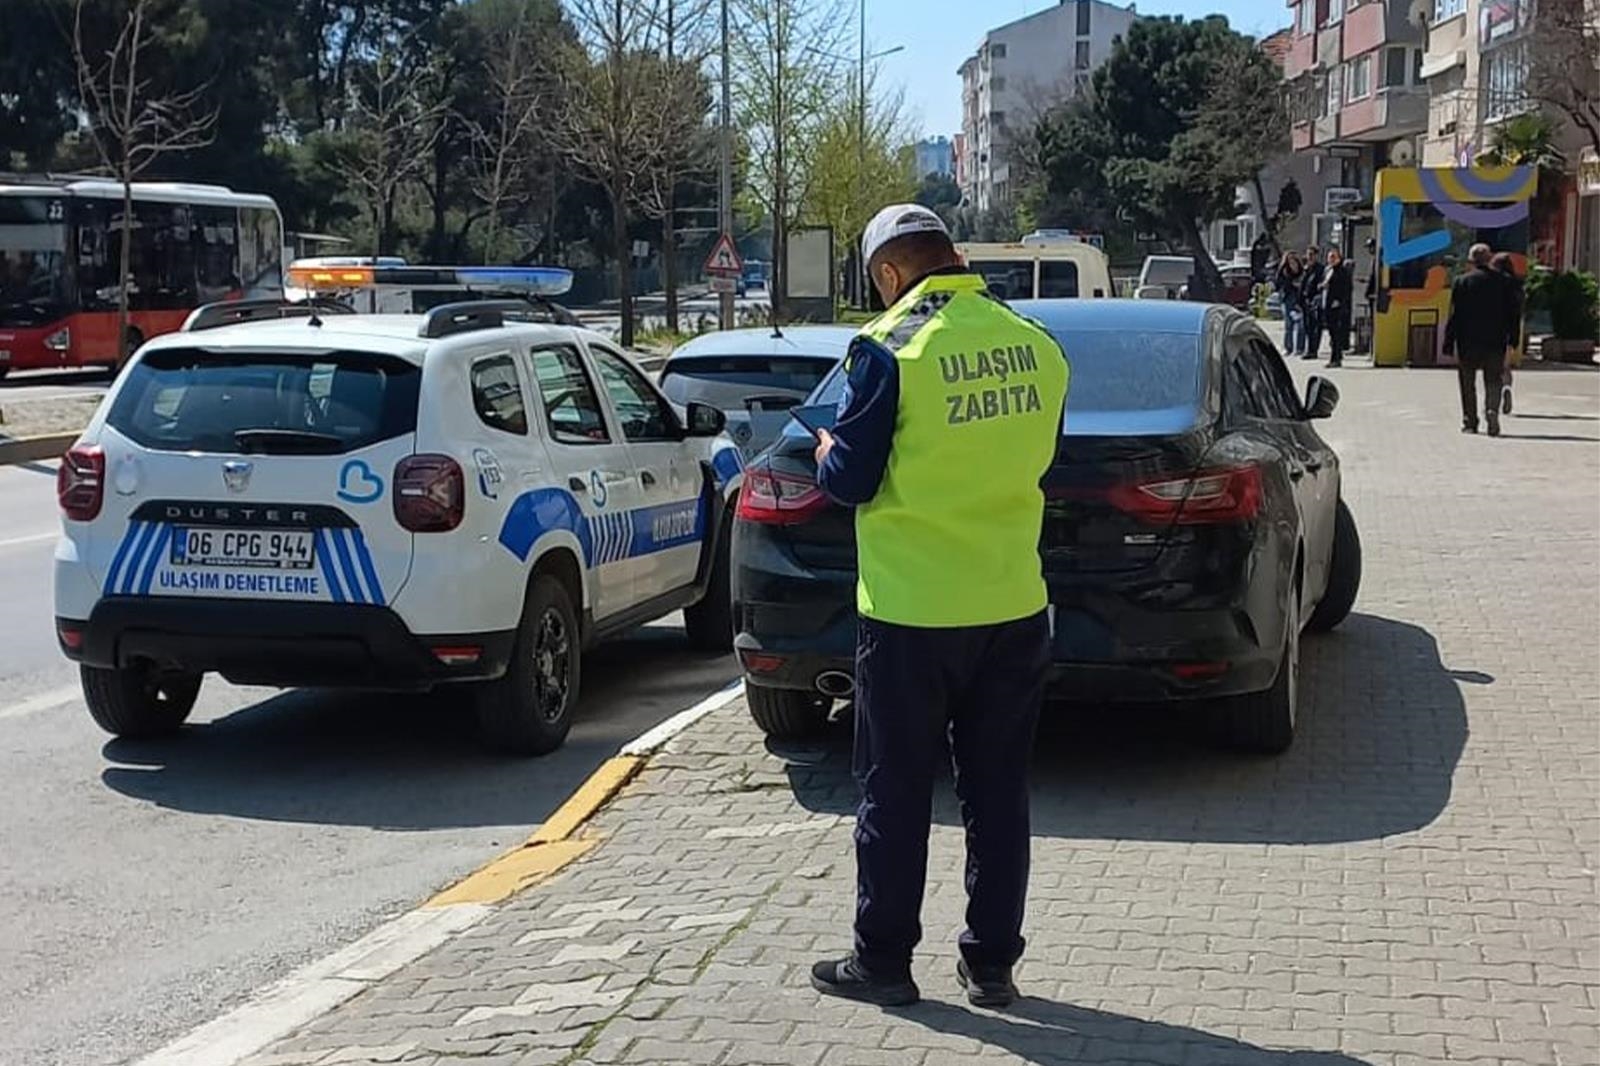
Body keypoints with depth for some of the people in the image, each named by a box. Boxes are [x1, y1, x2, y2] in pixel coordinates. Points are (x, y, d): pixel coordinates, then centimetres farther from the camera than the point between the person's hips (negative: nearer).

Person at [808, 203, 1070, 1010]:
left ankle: (882, 961, 17)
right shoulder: (1035, 345, 3)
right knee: (998, 791, 12)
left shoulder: (891, 348, -14)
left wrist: (828, 452, 10)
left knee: (895, 792, 8)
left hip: (911, 610, -5)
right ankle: (991, 963, 19)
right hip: (1014, 605, 5)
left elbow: (850, 481, -10)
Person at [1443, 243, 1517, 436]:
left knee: (1468, 384, 9)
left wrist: (1450, 345, -3)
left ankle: (1469, 422, 9)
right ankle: (1492, 410, -17)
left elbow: (1454, 316, -5)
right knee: (1493, 382, 7)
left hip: (1468, 342, -1)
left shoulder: (1462, 282, -4)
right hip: (1495, 343, 1)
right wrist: (1511, 342, 9)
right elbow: (1512, 315, 4)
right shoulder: (1502, 282, 2)